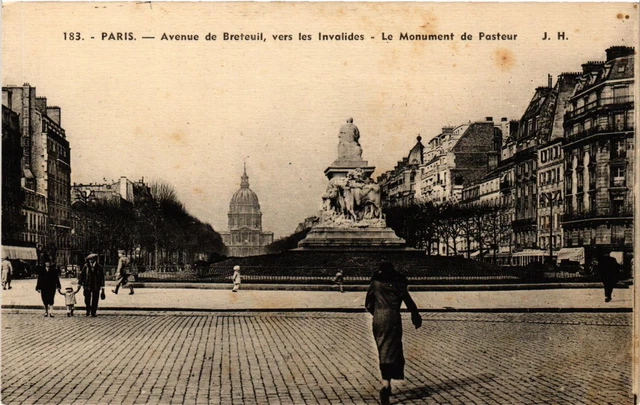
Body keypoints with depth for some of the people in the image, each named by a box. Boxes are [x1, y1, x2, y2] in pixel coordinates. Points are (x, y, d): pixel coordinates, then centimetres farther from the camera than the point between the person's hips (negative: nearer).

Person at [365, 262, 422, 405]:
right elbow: (409, 303, 6)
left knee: (383, 352, 16)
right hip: (393, 319, -2)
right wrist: (416, 317, 21)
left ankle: (386, 385, 24)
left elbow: (368, 305, 11)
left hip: (378, 320, 2)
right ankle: (385, 385, -22)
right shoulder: (397, 284, 5)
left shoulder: (375, 284, 8)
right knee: (390, 352, -4)